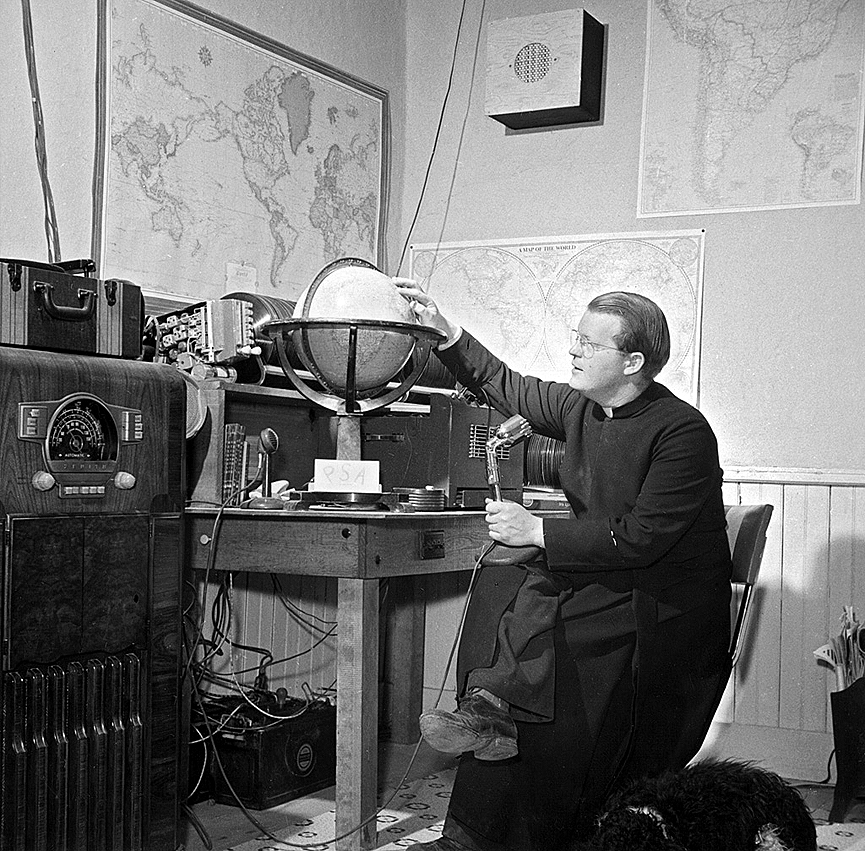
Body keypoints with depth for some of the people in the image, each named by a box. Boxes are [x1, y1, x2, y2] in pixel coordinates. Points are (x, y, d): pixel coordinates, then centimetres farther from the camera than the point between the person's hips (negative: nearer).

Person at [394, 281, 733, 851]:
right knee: (499, 589, -17)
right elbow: (509, 388, 20)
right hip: (600, 580, 8)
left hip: (664, 606, -7)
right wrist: (447, 333, 9)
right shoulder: (582, 407, 5)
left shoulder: (684, 432, -17)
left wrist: (538, 531, -20)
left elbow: (641, 538, -23)